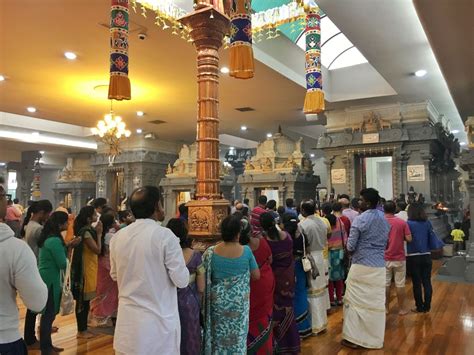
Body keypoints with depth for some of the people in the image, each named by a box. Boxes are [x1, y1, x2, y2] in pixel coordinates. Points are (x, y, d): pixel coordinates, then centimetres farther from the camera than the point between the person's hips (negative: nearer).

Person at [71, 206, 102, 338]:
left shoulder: (88, 230, 10)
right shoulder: (86, 232, -19)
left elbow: (96, 249, 11)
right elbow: (98, 250, -19)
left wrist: (96, 233, 5)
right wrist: (99, 234, -14)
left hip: (89, 268, 10)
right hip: (85, 269, -10)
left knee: (85, 301, 15)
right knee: (82, 301, 1)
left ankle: (83, 328, 25)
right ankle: (81, 330, 12)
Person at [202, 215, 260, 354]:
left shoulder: (211, 252, -12)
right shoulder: (246, 251, -14)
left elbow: (205, 279, -2)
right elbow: (256, 275, -2)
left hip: (218, 301, 1)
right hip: (239, 302, -1)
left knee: (218, 335, 17)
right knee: (238, 336, 16)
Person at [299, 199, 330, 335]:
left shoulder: (302, 224, -18)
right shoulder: (322, 222, 3)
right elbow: (325, 241, 10)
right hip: (321, 257, 7)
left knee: (312, 292, 2)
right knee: (320, 289, 17)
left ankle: (316, 324, 11)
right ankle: (322, 320, 29)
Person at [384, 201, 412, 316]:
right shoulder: (402, 222, -7)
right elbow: (409, 239, -9)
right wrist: (401, 236, 9)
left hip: (385, 258, 1)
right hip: (399, 258, 0)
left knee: (386, 284, 10)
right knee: (400, 284, 8)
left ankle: (386, 307, 19)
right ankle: (401, 308, 18)